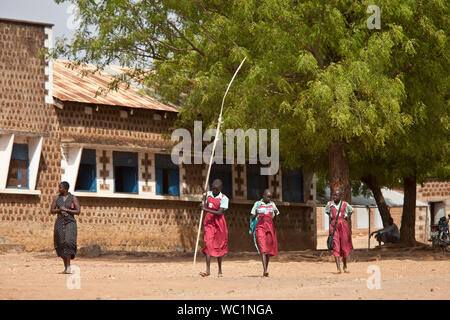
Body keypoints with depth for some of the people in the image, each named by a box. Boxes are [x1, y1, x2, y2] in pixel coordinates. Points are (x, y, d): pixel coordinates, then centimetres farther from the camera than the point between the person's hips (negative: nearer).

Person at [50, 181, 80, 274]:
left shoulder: (73, 198, 0)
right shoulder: (57, 198, 9)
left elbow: (78, 211, -4)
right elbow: (52, 210, 8)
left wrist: (66, 210, -13)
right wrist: (59, 210, -11)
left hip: (70, 222, -4)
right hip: (60, 222, 4)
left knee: (68, 242, -22)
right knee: (61, 245, 3)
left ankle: (68, 267, -21)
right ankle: (66, 268, 12)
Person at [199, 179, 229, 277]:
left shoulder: (224, 198, -7)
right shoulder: (208, 194, 8)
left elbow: (219, 213, -16)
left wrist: (206, 209, -22)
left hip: (218, 224, -2)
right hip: (208, 223, 2)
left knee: (219, 247, 6)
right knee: (208, 244, -11)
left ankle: (220, 270, 19)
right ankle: (208, 270, -19)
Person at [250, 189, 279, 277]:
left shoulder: (272, 204, 12)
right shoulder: (257, 204, 5)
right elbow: (253, 216, 8)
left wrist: (276, 213, -5)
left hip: (270, 228, 4)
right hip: (260, 228, -4)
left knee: (268, 250, 5)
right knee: (263, 249, -17)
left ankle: (265, 271, 16)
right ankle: (265, 270, -27)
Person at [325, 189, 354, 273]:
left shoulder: (345, 204, 1)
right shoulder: (329, 204, 4)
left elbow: (351, 210, 21)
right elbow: (326, 211, 26)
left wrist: (348, 217, 9)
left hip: (343, 225, 0)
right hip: (334, 225, 0)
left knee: (344, 246, 7)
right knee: (336, 245, -11)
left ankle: (345, 266, 28)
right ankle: (338, 267, -18)